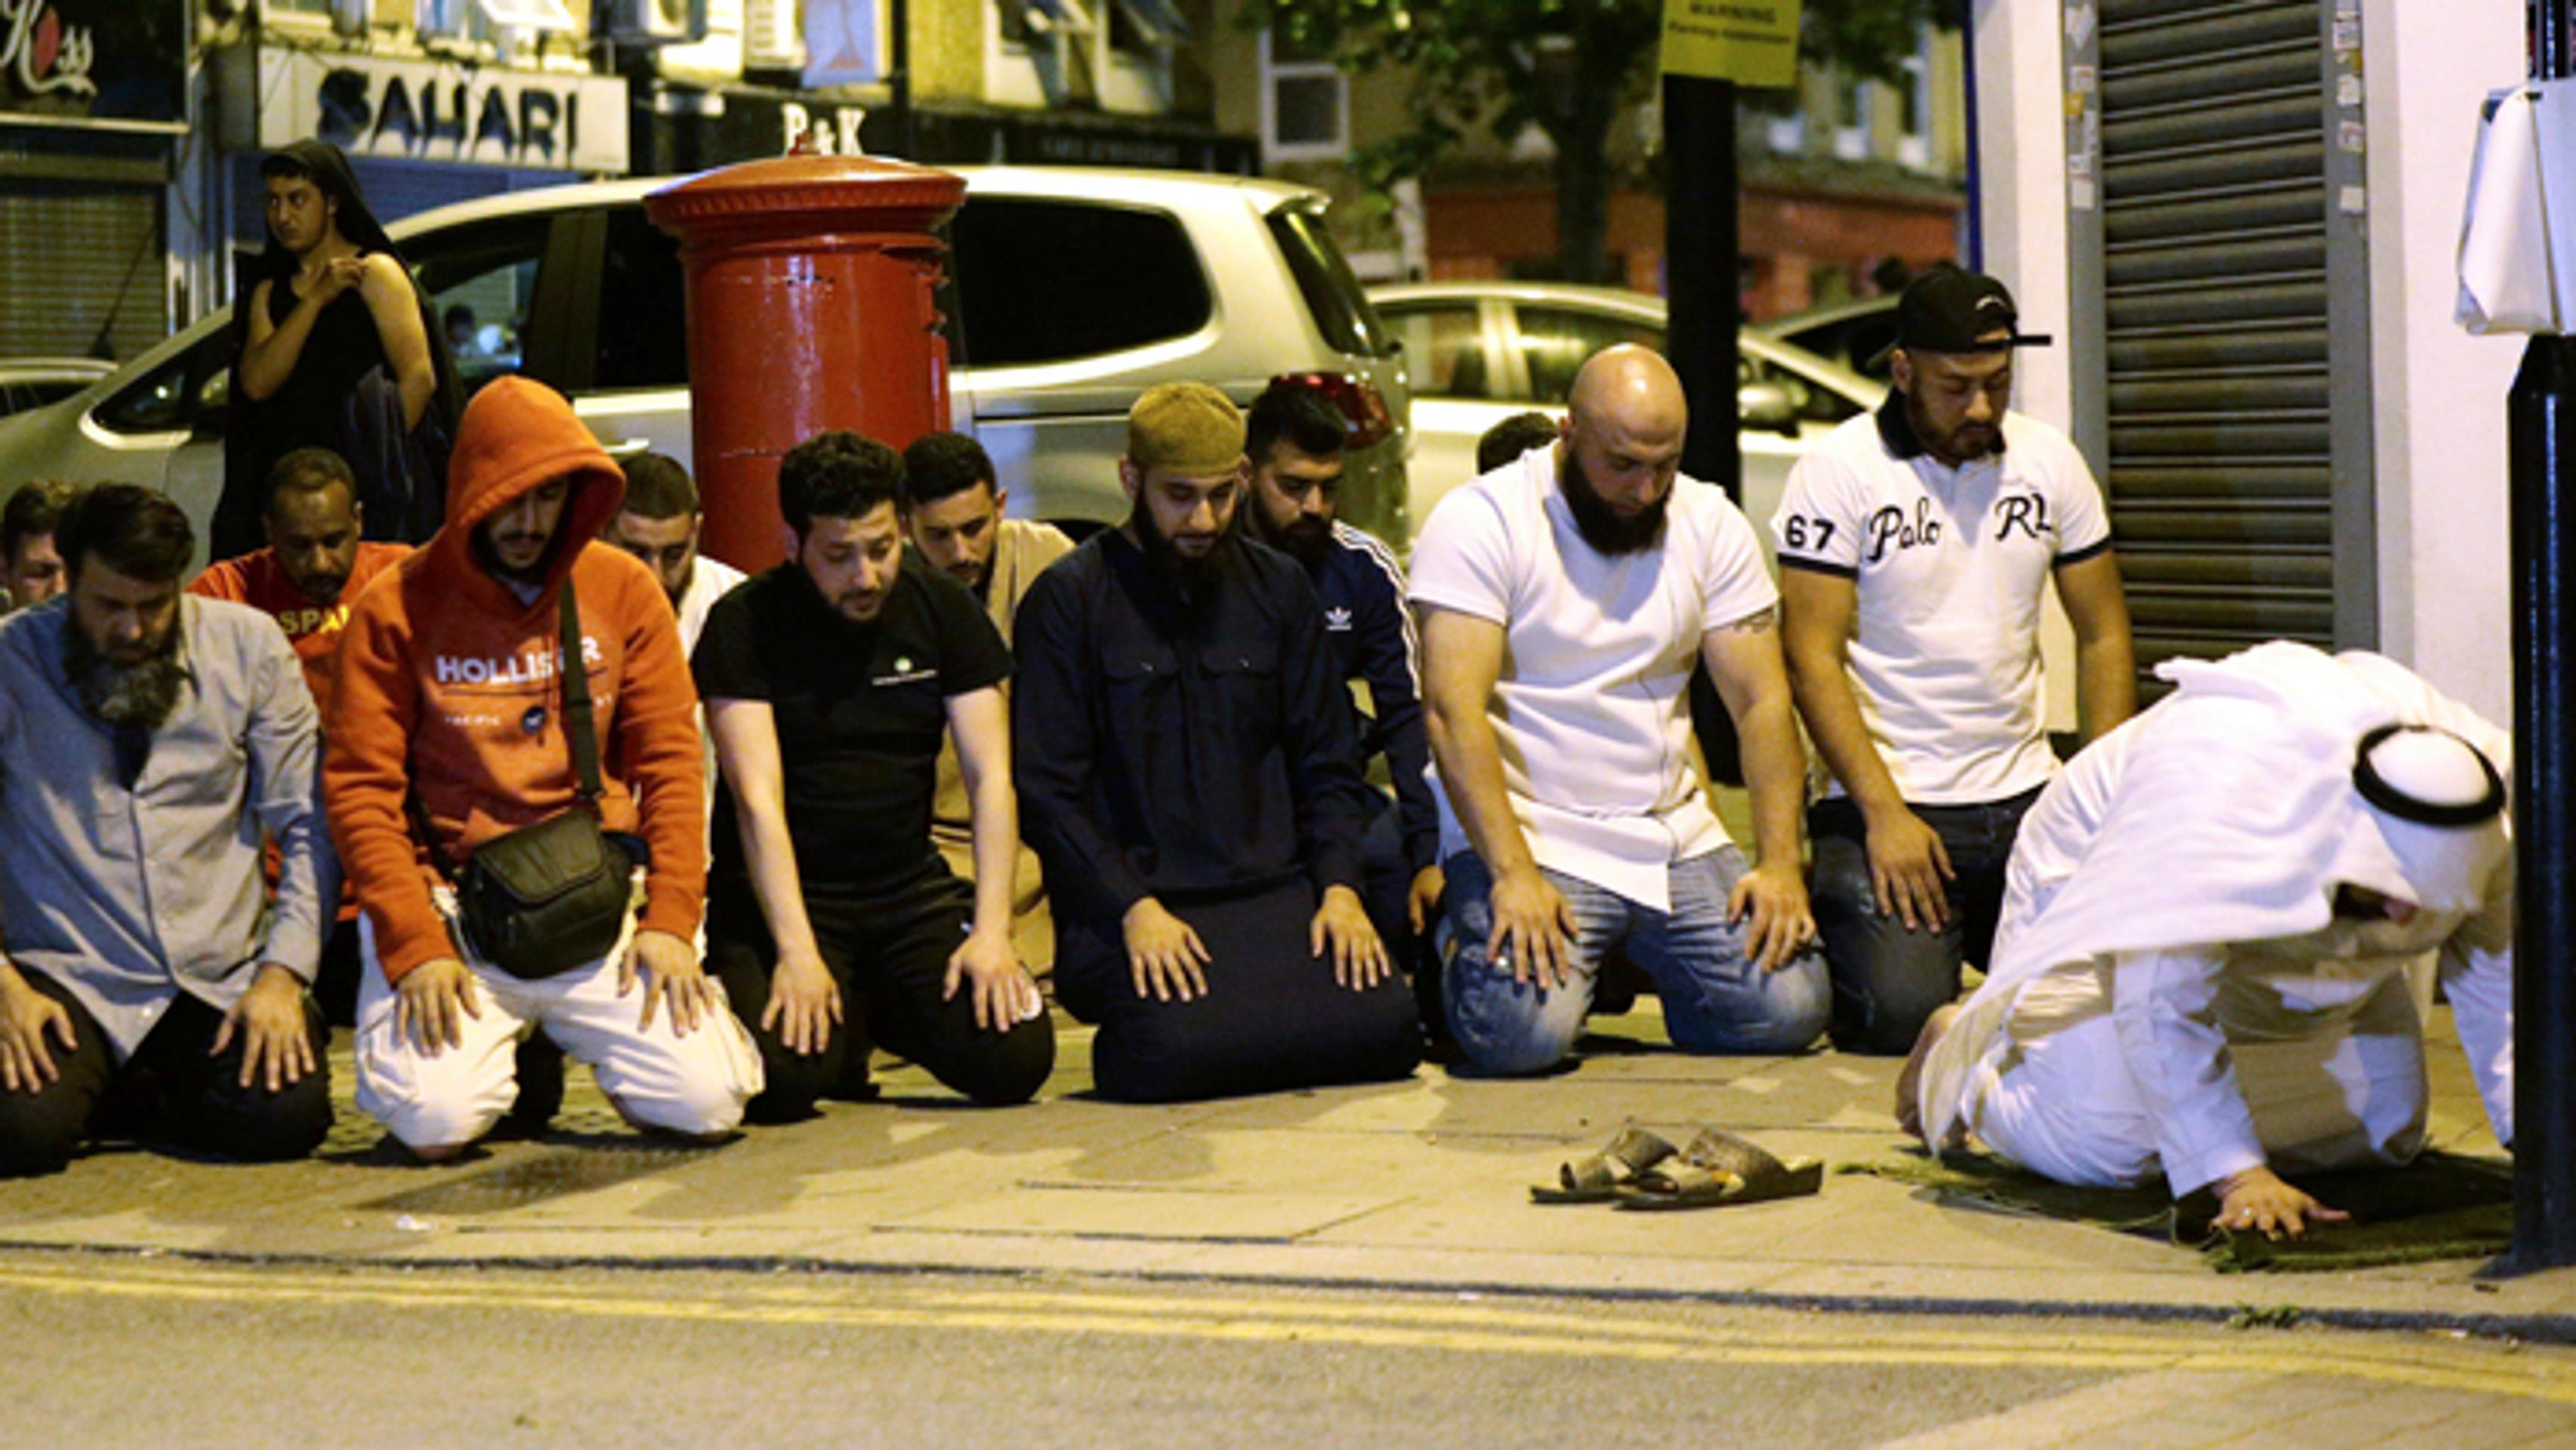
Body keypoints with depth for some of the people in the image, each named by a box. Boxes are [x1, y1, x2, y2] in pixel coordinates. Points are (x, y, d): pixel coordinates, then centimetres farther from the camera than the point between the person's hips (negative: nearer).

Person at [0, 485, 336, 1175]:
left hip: (223, 975, 2)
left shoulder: (249, 645, 4)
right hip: (69, 976, -2)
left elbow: (307, 826, 4)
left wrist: (284, 974, -9)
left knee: (288, 1115, -25)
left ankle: (158, 1093, 9)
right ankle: (99, 1083, 9)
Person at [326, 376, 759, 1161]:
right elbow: (361, 790, -4)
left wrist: (670, 919, -6)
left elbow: (671, 763, 6)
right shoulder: (396, 611, -1)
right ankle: (514, 1062, 14)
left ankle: (564, 1034, 18)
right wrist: (415, 945, -14)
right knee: (433, 1119, -24)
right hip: (456, 905, -2)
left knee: (706, 1099, -16)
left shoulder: (624, 590, 6)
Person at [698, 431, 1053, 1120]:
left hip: (911, 889, 3)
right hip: (783, 895, -3)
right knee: (781, 1077, -29)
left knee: (1018, 1059, -18)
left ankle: (884, 1013, 15)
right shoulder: (745, 623, -8)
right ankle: (840, 1028, 10)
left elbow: (990, 778, -3)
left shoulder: (943, 610, 2)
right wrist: (797, 951, -27)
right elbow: (758, 798, -16)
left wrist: (992, 932, -16)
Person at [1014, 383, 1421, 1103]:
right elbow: (1045, 789, -4)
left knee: (1381, 1028, -22)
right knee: (1182, 1048, -32)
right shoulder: (1067, 600, 2)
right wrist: (1134, 909, -16)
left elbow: (1329, 762, 17)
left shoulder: (1279, 587, 15)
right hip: (1127, 909, -4)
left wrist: (1338, 886, -1)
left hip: (1274, 894, 4)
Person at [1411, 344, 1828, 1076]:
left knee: (1787, 1010, -15)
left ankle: (1635, 962, 16)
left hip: (1676, 836, 4)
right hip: (1528, 834, -4)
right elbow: (1455, 710, -16)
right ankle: (1473, 944, 10)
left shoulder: (1712, 525, 7)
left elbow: (1762, 700, 5)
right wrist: (1513, 874, -27)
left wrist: (1780, 861, -10)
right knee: (1525, 1031, -27)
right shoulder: (1480, 520, -8)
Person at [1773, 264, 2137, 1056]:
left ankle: (1976, 933, 16)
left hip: (2027, 794, 4)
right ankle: (1832, 924, 11)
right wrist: (1885, 815, -19)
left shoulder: (2050, 460, 8)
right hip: (1889, 796, -4)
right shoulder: (1838, 471, -6)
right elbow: (1812, 657, -10)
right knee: (1900, 1013, -22)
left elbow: (2102, 634, 13)